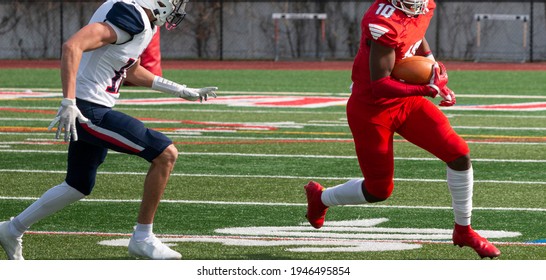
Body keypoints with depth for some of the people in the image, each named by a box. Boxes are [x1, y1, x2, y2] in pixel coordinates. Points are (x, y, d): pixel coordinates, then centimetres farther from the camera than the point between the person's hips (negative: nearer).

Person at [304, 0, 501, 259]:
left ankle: (463, 231, 14)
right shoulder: (385, 22, -31)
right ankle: (320, 197, 36)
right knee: (379, 190, 7)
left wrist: (433, 66, 2)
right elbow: (379, 85, -30)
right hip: (372, 109, -7)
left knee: (459, 155, -4)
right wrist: (427, 90, -37)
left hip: (407, 101, 7)